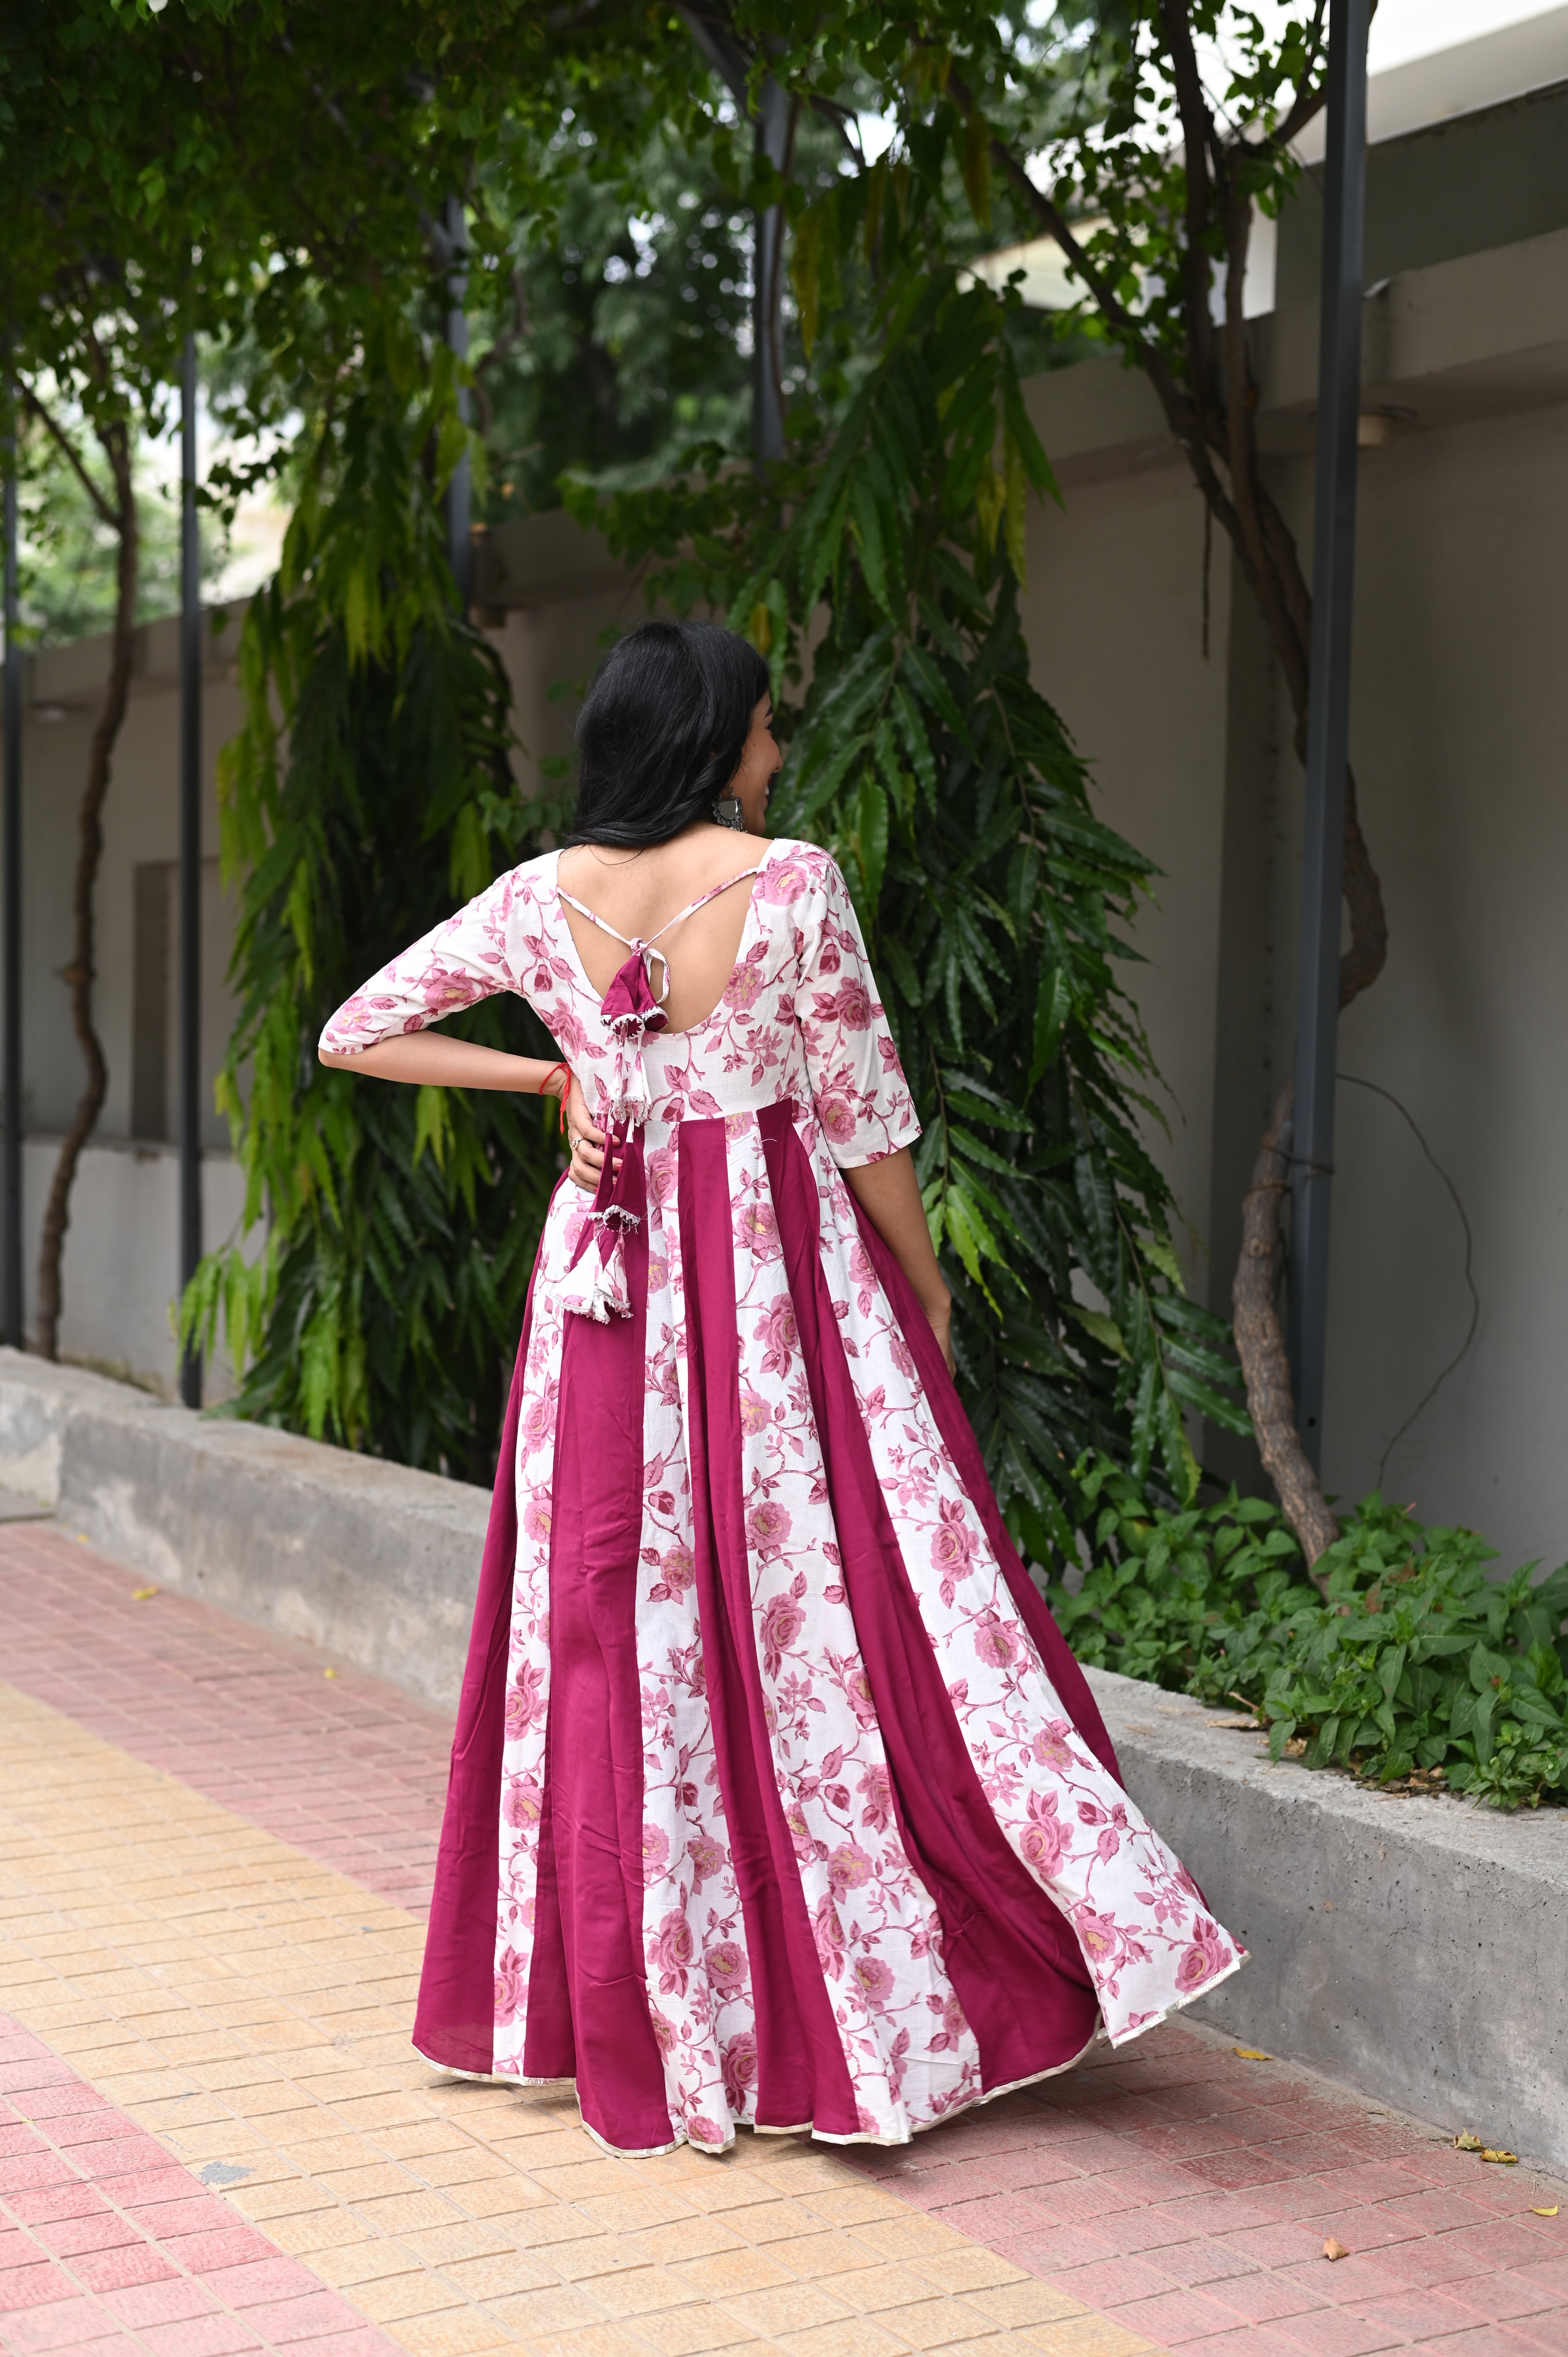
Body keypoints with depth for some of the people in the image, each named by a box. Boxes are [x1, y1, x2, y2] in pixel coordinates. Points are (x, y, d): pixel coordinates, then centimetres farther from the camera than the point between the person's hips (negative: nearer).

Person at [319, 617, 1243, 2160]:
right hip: (787, 1273, -3)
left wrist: (552, 1078, 10)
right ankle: (860, 2022, 8)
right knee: (824, 1613, 2)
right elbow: (864, 1121, -7)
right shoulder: (790, 884, -10)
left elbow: (355, 1034, 8)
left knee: (624, 1627, 9)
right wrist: (927, 1288, 6)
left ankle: (638, 2025, 19)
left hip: (612, 1279, 4)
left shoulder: (543, 899, 1)